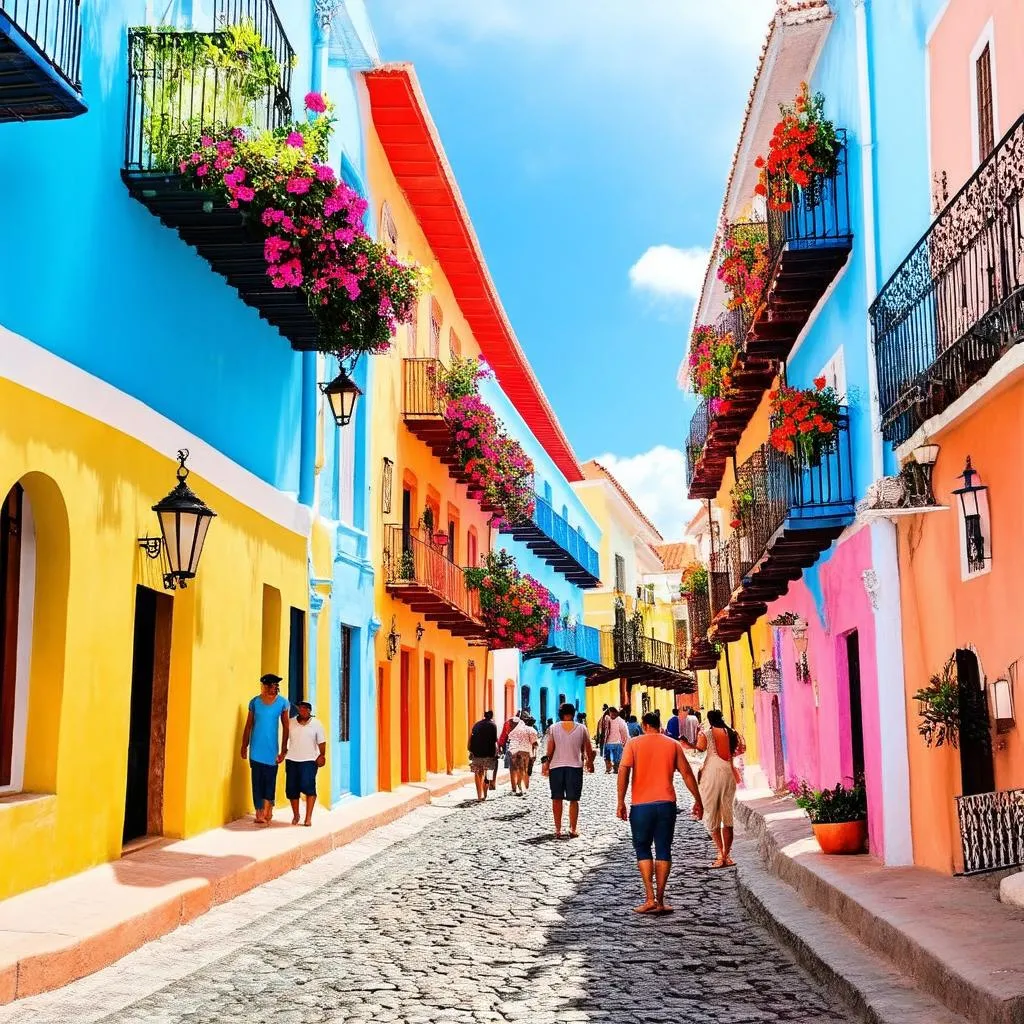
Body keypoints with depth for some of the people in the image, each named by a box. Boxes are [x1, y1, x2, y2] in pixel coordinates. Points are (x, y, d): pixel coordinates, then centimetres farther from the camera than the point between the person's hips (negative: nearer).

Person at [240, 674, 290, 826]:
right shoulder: (255, 702, 0)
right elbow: (248, 726, 7)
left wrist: (283, 750, -1)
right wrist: (244, 747, 6)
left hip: (272, 750, 0)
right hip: (256, 750, 0)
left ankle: (265, 813, 10)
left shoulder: (282, 702, 0)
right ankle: (261, 813, 4)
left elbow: (285, 727, 3)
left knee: (269, 782, 2)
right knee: (257, 781, 0)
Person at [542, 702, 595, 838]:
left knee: (557, 799, 10)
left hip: (556, 767, 0)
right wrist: (590, 763, 19)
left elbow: (550, 750, -6)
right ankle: (573, 830, 7)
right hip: (575, 767, 0)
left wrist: (547, 764, 7)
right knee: (573, 800, 8)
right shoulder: (581, 729, -1)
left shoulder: (553, 728, -3)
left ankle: (558, 830, 11)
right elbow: (589, 750, 3)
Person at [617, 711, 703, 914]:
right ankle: (660, 901, 6)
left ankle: (650, 899, -3)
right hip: (666, 804, 2)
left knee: (643, 850, 8)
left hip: (641, 805, -2)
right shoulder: (672, 745, 8)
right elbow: (687, 773, 7)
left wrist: (621, 802, -6)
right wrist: (698, 801, 14)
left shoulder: (634, 744, 1)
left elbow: (623, 772, -9)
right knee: (663, 851, 7)